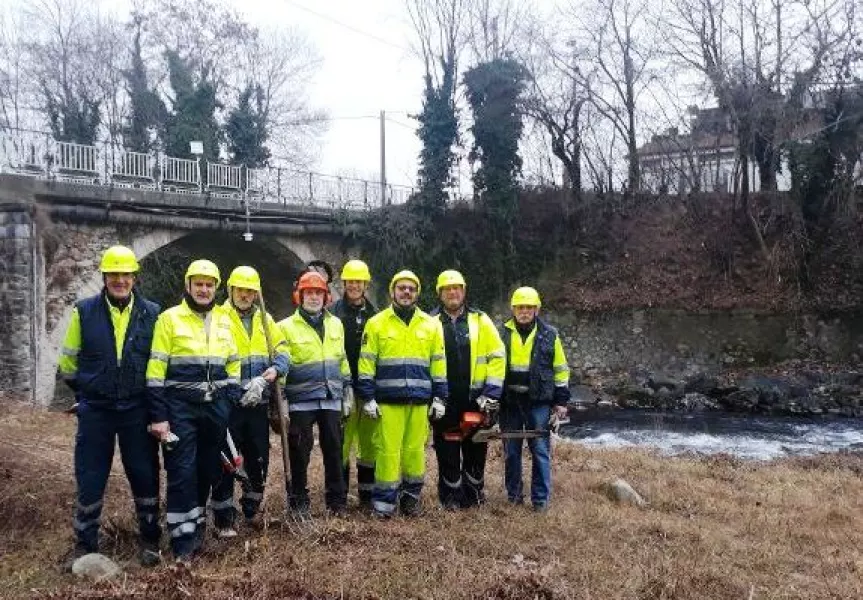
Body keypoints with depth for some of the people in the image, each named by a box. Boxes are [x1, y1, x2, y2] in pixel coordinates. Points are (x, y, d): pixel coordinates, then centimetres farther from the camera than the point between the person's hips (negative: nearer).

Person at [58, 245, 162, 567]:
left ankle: (149, 539, 23)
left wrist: (151, 396, 5)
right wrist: (85, 391, 11)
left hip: (137, 410, 0)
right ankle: (85, 545, 23)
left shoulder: (152, 313, -2)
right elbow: (69, 360, 8)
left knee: (145, 476, 8)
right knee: (90, 479, 7)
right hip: (95, 410, 0)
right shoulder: (85, 311, -3)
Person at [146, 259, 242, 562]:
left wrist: (232, 405, 8)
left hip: (215, 407, 5)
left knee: (209, 470, 13)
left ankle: (196, 524, 32)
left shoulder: (224, 320, 10)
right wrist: (158, 415, -12)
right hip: (180, 407, -4)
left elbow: (233, 365, 15)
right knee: (182, 472, -4)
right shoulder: (170, 318, -4)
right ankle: (183, 540, 6)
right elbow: (156, 369, -7)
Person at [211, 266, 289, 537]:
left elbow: (282, 349, 9)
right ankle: (223, 520, 13)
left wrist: (275, 369, -13)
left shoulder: (265, 319, 12)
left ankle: (251, 510, 32)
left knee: (259, 460, 14)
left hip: (258, 403, 5)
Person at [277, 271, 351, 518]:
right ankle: (299, 502, 16)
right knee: (299, 452, 3)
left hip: (331, 399, 4)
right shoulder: (286, 327, -3)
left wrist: (347, 391, 15)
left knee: (333, 449, 9)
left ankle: (337, 499, 20)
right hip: (301, 401, -3)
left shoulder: (336, 324, 11)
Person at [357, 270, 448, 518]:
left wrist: (440, 397, 8)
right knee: (388, 450, -3)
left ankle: (411, 497, 20)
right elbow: (366, 362, 1)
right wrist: (367, 397, -5)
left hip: (420, 399, 2)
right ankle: (384, 500, 7)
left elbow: (438, 363, 12)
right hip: (388, 399, -2)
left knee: (415, 449, 6)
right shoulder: (377, 323, 3)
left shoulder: (431, 324, 10)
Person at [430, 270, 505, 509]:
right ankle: (450, 497, 16)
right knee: (447, 450, 5)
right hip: (443, 400, -1)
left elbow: (497, 356, 3)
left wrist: (492, 393, -4)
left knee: (476, 449, 9)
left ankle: (474, 494, 24)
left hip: (475, 399, 1)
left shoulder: (480, 320, 4)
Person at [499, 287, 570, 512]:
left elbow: (561, 369, 7)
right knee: (511, 451, 9)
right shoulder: (502, 334, 4)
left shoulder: (549, 335, 2)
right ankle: (514, 495, 22)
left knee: (540, 451, 1)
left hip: (539, 402, -1)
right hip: (509, 402, 2)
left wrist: (561, 402, 3)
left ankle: (541, 499, 10)